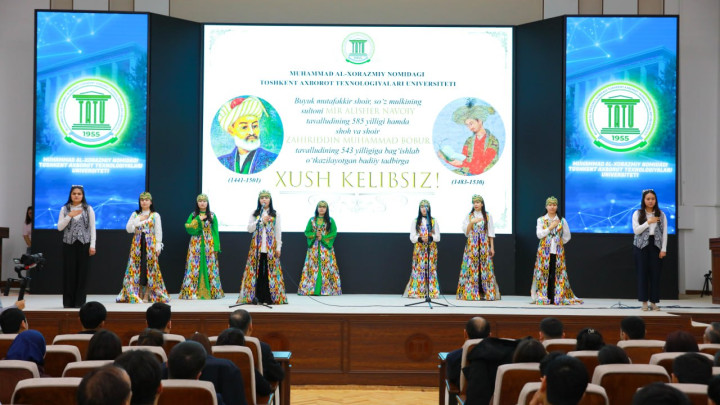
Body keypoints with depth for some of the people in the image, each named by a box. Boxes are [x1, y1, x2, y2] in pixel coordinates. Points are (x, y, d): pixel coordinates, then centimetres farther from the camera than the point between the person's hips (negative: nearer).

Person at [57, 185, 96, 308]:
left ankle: (79, 302, 5)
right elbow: (59, 227, 1)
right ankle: (68, 302, 5)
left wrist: (92, 245, -3)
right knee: (69, 273, -1)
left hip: (84, 244, -1)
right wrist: (70, 216, -11)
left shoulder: (88, 209, 5)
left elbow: (92, 228, 4)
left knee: (82, 273, -1)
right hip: (68, 244, 1)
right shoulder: (64, 209, 7)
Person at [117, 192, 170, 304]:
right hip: (137, 244, 2)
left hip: (150, 244, -2)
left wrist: (158, 246, -8)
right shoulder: (135, 215, 13)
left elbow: (158, 232, 1)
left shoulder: (155, 215, 6)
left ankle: (147, 295, -2)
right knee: (137, 267, -2)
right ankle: (137, 294, 3)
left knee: (149, 267, -6)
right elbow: (128, 229, 4)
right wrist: (138, 219, -7)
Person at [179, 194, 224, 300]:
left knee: (209, 266, -1)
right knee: (195, 266, -4)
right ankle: (192, 291, -2)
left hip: (209, 244, 0)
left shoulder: (212, 215, 6)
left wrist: (216, 246, -5)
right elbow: (188, 228, -5)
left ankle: (212, 291, 4)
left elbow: (215, 231, 2)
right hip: (196, 244, 0)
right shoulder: (193, 215, 8)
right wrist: (198, 219, -13)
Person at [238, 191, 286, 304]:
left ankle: (268, 297, -2)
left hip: (270, 247, 0)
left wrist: (278, 247, 1)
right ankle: (256, 296, -4)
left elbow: (278, 232, 8)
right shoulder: (254, 214, 11)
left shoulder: (275, 214, 9)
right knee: (257, 270, -5)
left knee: (270, 270, -4)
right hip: (256, 247, 0)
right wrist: (261, 220, -9)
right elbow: (249, 229, 2)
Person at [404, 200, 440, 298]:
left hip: (431, 249, 0)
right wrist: (420, 238, -17)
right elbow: (412, 237, 2)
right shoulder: (415, 221, 9)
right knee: (419, 269, -7)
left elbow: (438, 237, 3)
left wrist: (430, 238, -17)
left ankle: (432, 292, -4)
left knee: (431, 269, -5)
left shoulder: (434, 221, 9)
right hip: (419, 249, 0)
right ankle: (416, 292, -8)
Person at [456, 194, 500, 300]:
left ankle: (487, 294, -2)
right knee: (472, 267, -6)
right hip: (471, 244, 0)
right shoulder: (469, 216, 8)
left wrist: (492, 247, 2)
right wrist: (472, 222, -13)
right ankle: (471, 293, -4)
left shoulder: (488, 216, 7)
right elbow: (466, 231, 2)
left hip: (484, 244, 0)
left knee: (485, 267, -4)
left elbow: (491, 233, 7)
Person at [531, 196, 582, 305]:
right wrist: (551, 227, -7)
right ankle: (543, 297, -2)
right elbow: (539, 234, -5)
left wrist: (559, 243, 6)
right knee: (545, 273, -5)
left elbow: (567, 236, 12)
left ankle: (555, 297, -3)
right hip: (544, 251, 0)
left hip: (557, 251, 0)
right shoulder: (541, 220, 8)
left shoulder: (562, 221, 9)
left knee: (556, 274, -5)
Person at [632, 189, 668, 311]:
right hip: (641, 246, -1)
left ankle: (654, 302, 6)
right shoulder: (637, 214, 3)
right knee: (643, 273, -1)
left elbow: (664, 232, 4)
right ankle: (644, 302, 5)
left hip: (656, 246, 1)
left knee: (655, 273, 0)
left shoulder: (661, 215, 6)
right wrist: (648, 222, -14)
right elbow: (636, 230, -7)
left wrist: (663, 249, -2)